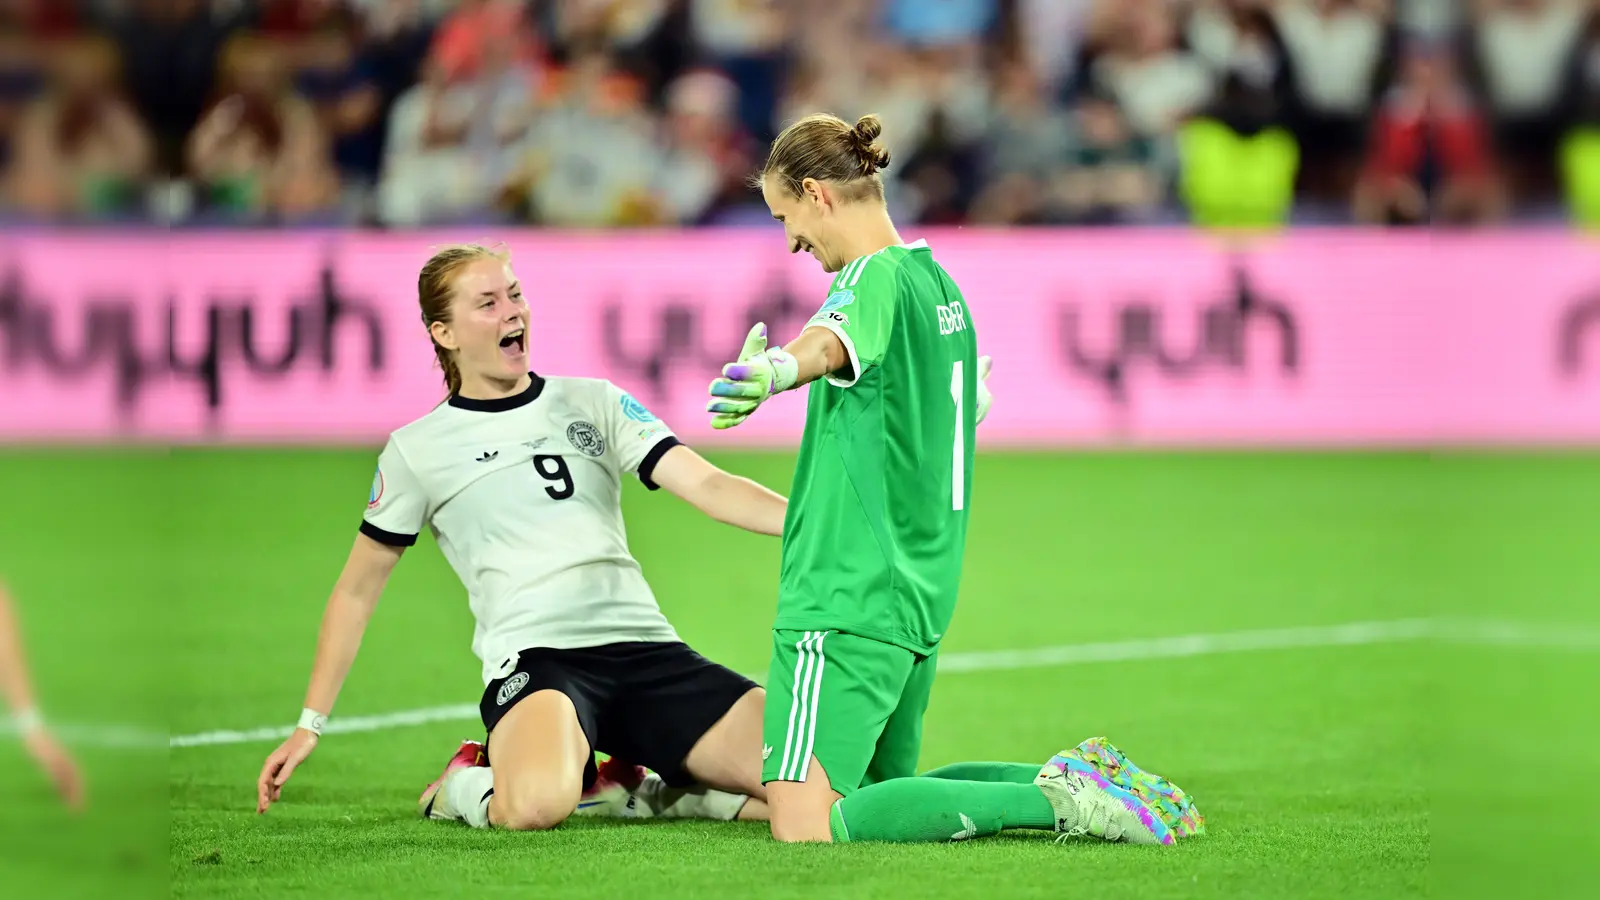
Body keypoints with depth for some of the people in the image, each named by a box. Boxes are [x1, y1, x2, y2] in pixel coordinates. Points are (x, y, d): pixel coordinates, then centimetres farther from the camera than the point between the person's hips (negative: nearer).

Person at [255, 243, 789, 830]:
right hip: (533, 657, -3)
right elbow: (357, 589, 17)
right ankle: (468, 789, -1)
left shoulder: (593, 402, 15)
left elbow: (707, 486, 4)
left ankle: (650, 790, 11)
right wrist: (310, 725, 13)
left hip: (644, 648, 3)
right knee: (538, 805, -39)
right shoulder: (417, 450, 9)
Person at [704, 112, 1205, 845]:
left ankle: (1055, 800, -19)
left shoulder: (874, 276, -13)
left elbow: (834, 340, -40)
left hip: (849, 596, -10)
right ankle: (1078, 780, 7)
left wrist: (775, 371, -62)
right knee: (884, 790, 20)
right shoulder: (940, 282, 16)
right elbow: (970, 406, 38)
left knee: (807, 825, -15)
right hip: (920, 594, 10)